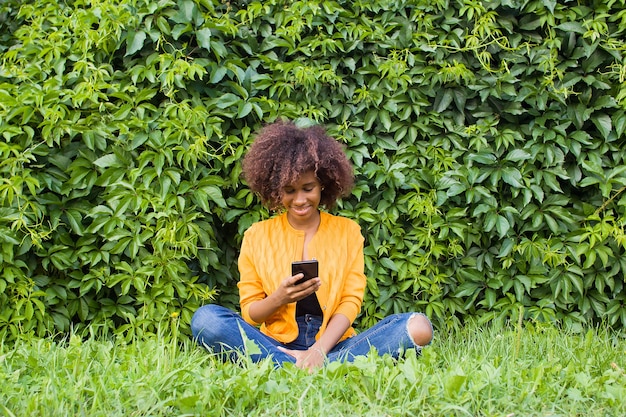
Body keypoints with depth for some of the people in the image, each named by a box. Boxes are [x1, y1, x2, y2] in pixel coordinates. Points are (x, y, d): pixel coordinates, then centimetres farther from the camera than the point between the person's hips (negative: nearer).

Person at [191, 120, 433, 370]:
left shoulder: (347, 231, 11)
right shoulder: (256, 236, 10)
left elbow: (351, 302, 1)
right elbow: (249, 315, 7)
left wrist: (319, 350, -18)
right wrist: (279, 298, -16)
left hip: (331, 345, 0)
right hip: (276, 344, 0)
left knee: (419, 326, -25)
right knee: (205, 319, -28)